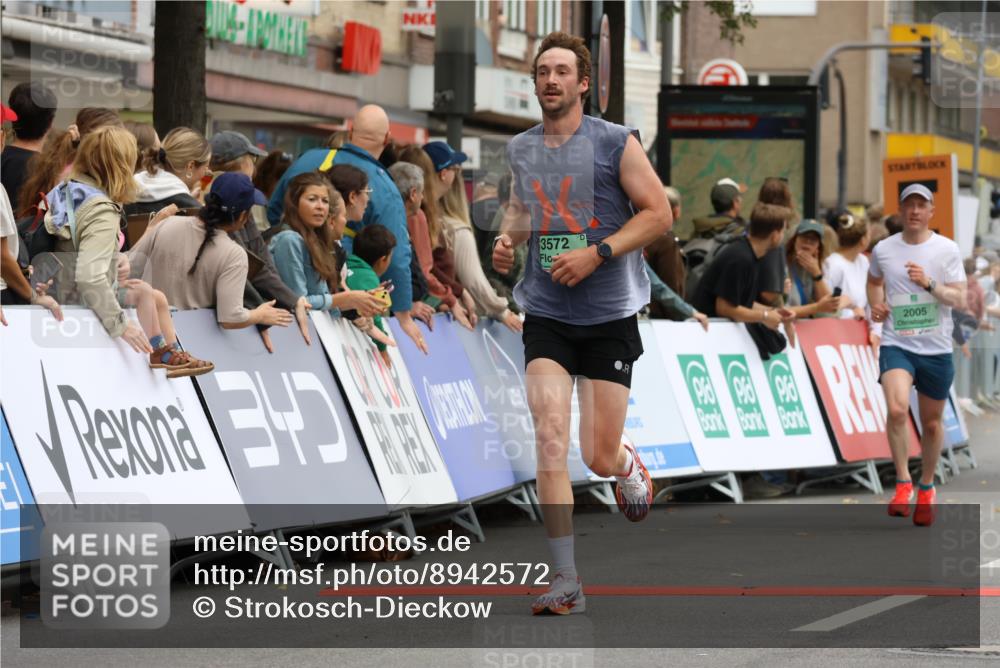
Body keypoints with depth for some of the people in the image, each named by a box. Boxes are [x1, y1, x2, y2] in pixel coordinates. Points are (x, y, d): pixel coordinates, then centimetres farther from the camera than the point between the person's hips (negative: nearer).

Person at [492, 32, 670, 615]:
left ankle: (628, 465, 41)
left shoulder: (615, 143, -6)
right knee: (551, 436, -16)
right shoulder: (520, 149, 7)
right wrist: (508, 239, 4)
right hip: (545, 315, 2)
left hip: (610, 317, -2)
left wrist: (596, 254, -17)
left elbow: (658, 213, -7)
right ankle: (566, 582, -14)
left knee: (600, 457, 0)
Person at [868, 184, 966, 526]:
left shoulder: (947, 250, -3)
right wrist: (876, 305, 6)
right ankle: (903, 483, -13)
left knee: (932, 423, 10)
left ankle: (926, 487, 32)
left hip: (936, 349, 0)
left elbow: (959, 299, -6)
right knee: (897, 408, -25)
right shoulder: (883, 250, 3)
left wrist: (928, 283, -21)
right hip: (896, 344, 0)